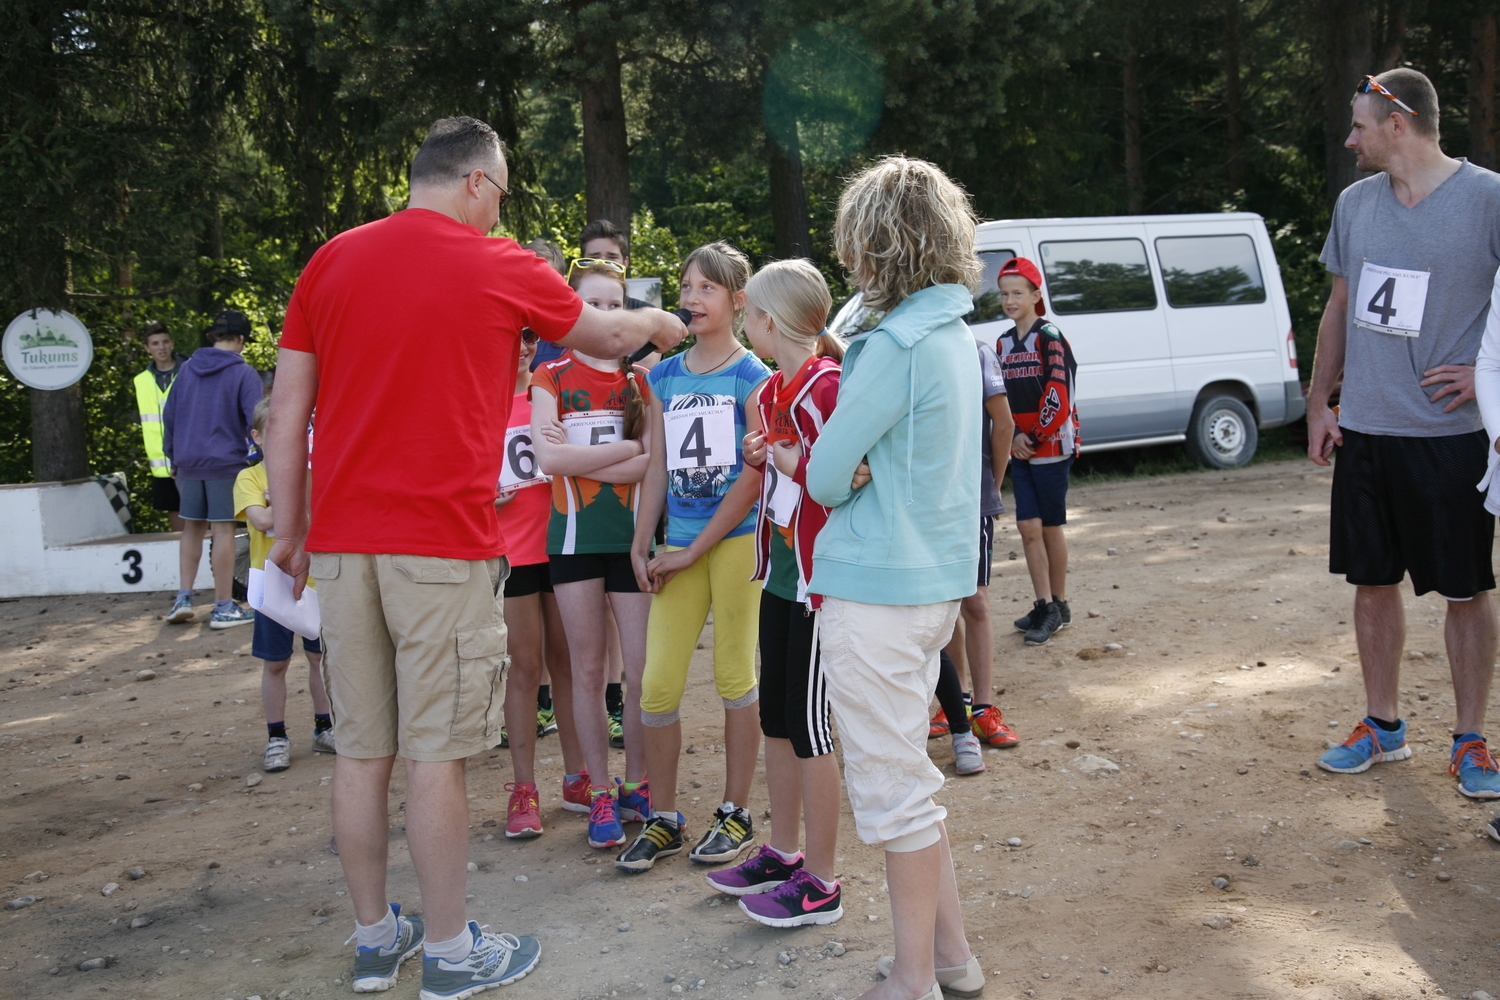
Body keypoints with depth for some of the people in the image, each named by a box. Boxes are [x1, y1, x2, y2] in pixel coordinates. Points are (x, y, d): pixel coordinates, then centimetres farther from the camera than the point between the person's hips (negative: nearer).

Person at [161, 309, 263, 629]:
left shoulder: (187, 369, 8)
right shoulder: (243, 373, -7)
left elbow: (169, 415, 12)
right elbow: (256, 421, -11)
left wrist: (173, 457, 20)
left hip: (188, 462, 5)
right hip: (226, 461, -5)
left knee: (192, 527, 16)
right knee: (223, 530, -2)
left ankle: (184, 598, 13)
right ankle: (223, 608, 2)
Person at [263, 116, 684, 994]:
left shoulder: (330, 263, 9)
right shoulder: (501, 268, -1)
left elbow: (287, 414, 8)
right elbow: (608, 337, 15)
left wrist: (290, 529, 15)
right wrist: (654, 322, 36)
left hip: (342, 541, 5)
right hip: (445, 543, -5)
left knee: (363, 750, 11)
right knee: (435, 752, 3)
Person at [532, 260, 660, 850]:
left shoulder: (638, 379, 8)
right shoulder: (551, 378, 5)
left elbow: (653, 465, -5)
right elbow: (549, 456, -10)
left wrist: (578, 457, -12)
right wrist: (627, 448, -9)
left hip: (632, 534, 1)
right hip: (574, 535, 0)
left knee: (643, 671, 0)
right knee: (588, 668, 5)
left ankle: (637, 786, 18)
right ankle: (600, 794, 15)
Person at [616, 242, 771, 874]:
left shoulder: (752, 376, -4)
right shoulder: (665, 377, 11)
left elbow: (755, 475, -9)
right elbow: (658, 467, 12)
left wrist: (695, 550, -10)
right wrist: (641, 546, 4)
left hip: (736, 539, -4)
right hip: (678, 544, 4)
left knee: (735, 678, 5)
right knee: (657, 685, 1)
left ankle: (736, 814, 19)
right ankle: (663, 821, 15)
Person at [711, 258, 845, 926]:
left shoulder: (826, 387, -17)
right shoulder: (769, 391, 12)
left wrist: (792, 461, -17)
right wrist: (758, 456, 4)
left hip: (818, 581, -9)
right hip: (779, 572, 9)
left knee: (809, 728, -1)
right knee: (776, 721, 16)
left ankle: (820, 884, 11)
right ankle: (784, 852, 31)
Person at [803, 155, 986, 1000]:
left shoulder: (895, 346, -19)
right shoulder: (956, 335, 9)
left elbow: (826, 478, -15)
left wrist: (846, 471, 5)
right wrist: (863, 468, -5)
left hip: (879, 590, -9)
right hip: (937, 578, 9)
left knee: (894, 787, 2)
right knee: (910, 776, 19)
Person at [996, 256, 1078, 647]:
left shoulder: (1050, 338, -9)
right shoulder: (1003, 344, 12)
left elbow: (1059, 395, -16)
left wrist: (1038, 437, -12)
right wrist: (1014, 438, -1)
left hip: (1051, 447, -6)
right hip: (1020, 450, 6)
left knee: (1050, 528, 3)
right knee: (1028, 528, 2)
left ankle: (1059, 606, 15)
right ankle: (1045, 606, 9)